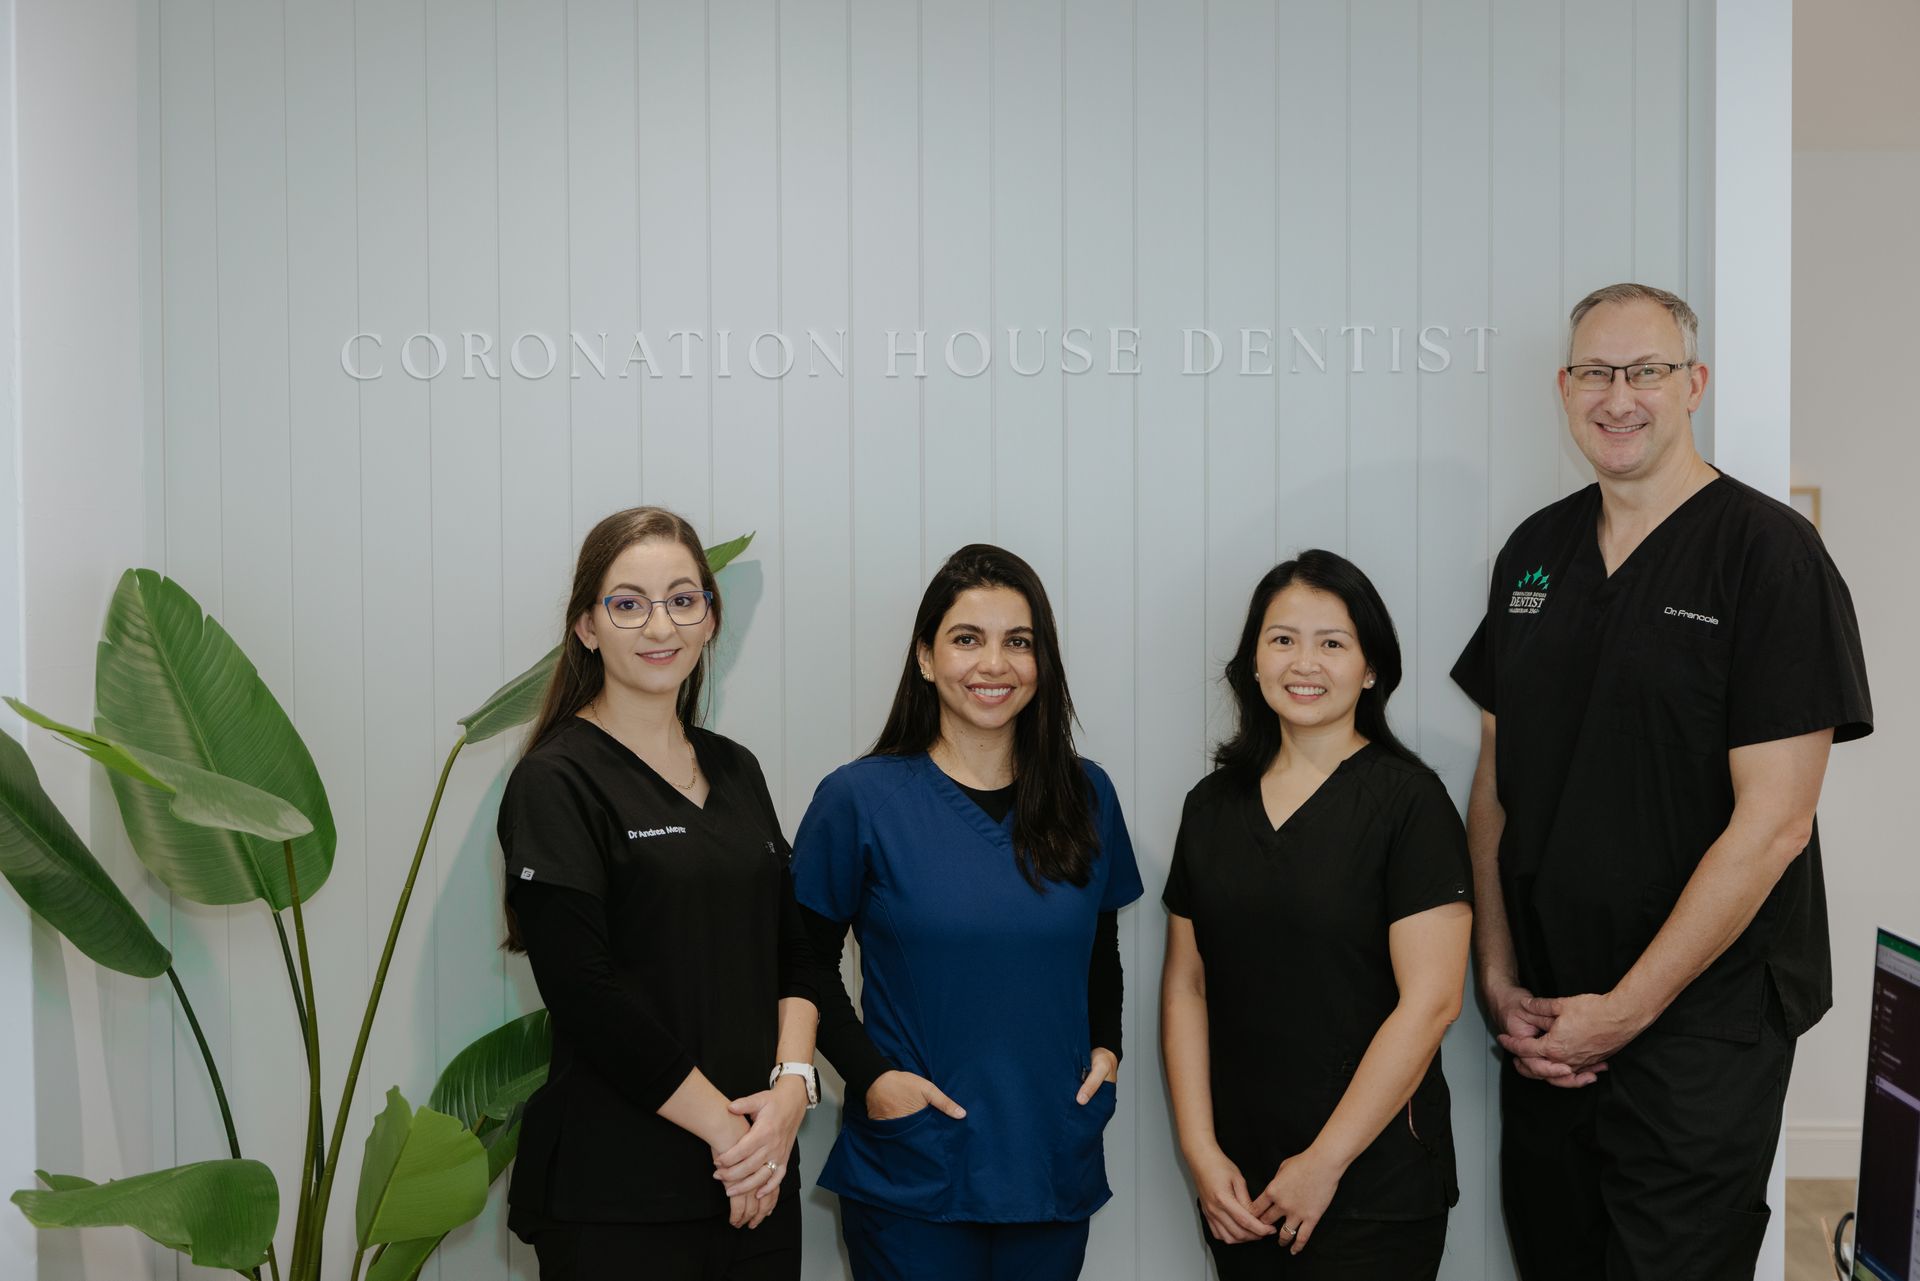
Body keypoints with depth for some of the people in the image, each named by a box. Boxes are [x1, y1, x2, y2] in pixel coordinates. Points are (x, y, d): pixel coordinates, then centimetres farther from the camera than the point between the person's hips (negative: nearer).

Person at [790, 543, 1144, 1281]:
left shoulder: (1087, 796, 6)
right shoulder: (859, 798, -5)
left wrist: (1106, 1047, 2)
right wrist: (869, 1074, -12)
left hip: (1055, 1161, 4)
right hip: (910, 1169, -3)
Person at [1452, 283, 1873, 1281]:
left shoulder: (1768, 552, -10)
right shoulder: (1534, 551, 7)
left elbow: (1772, 822, -15)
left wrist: (1628, 1008, -14)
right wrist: (1497, 976, 0)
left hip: (1698, 1032, -5)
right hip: (1544, 1021, 5)